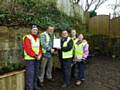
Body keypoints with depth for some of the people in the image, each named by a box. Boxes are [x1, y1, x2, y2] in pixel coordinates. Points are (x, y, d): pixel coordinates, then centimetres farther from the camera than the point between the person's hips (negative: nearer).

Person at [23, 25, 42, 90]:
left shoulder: (38, 39, 15)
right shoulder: (27, 38, -8)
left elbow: (39, 48, 14)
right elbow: (28, 49, -16)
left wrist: (40, 55, -5)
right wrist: (35, 55, -17)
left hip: (37, 59, 7)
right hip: (30, 59, -7)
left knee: (36, 74, 14)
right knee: (30, 74, -8)